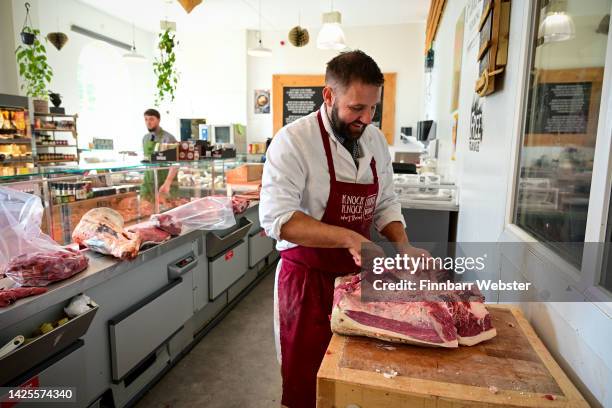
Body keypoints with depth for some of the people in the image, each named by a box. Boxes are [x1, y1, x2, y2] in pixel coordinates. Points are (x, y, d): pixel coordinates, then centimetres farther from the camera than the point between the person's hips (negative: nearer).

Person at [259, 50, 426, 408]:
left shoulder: (375, 140, 3)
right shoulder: (294, 141, -17)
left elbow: (385, 204, 10)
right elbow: (277, 218, -25)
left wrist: (403, 246, -7)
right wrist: (347, 238, -32)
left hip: (357, 275, 6)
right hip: (308, 280, -5)